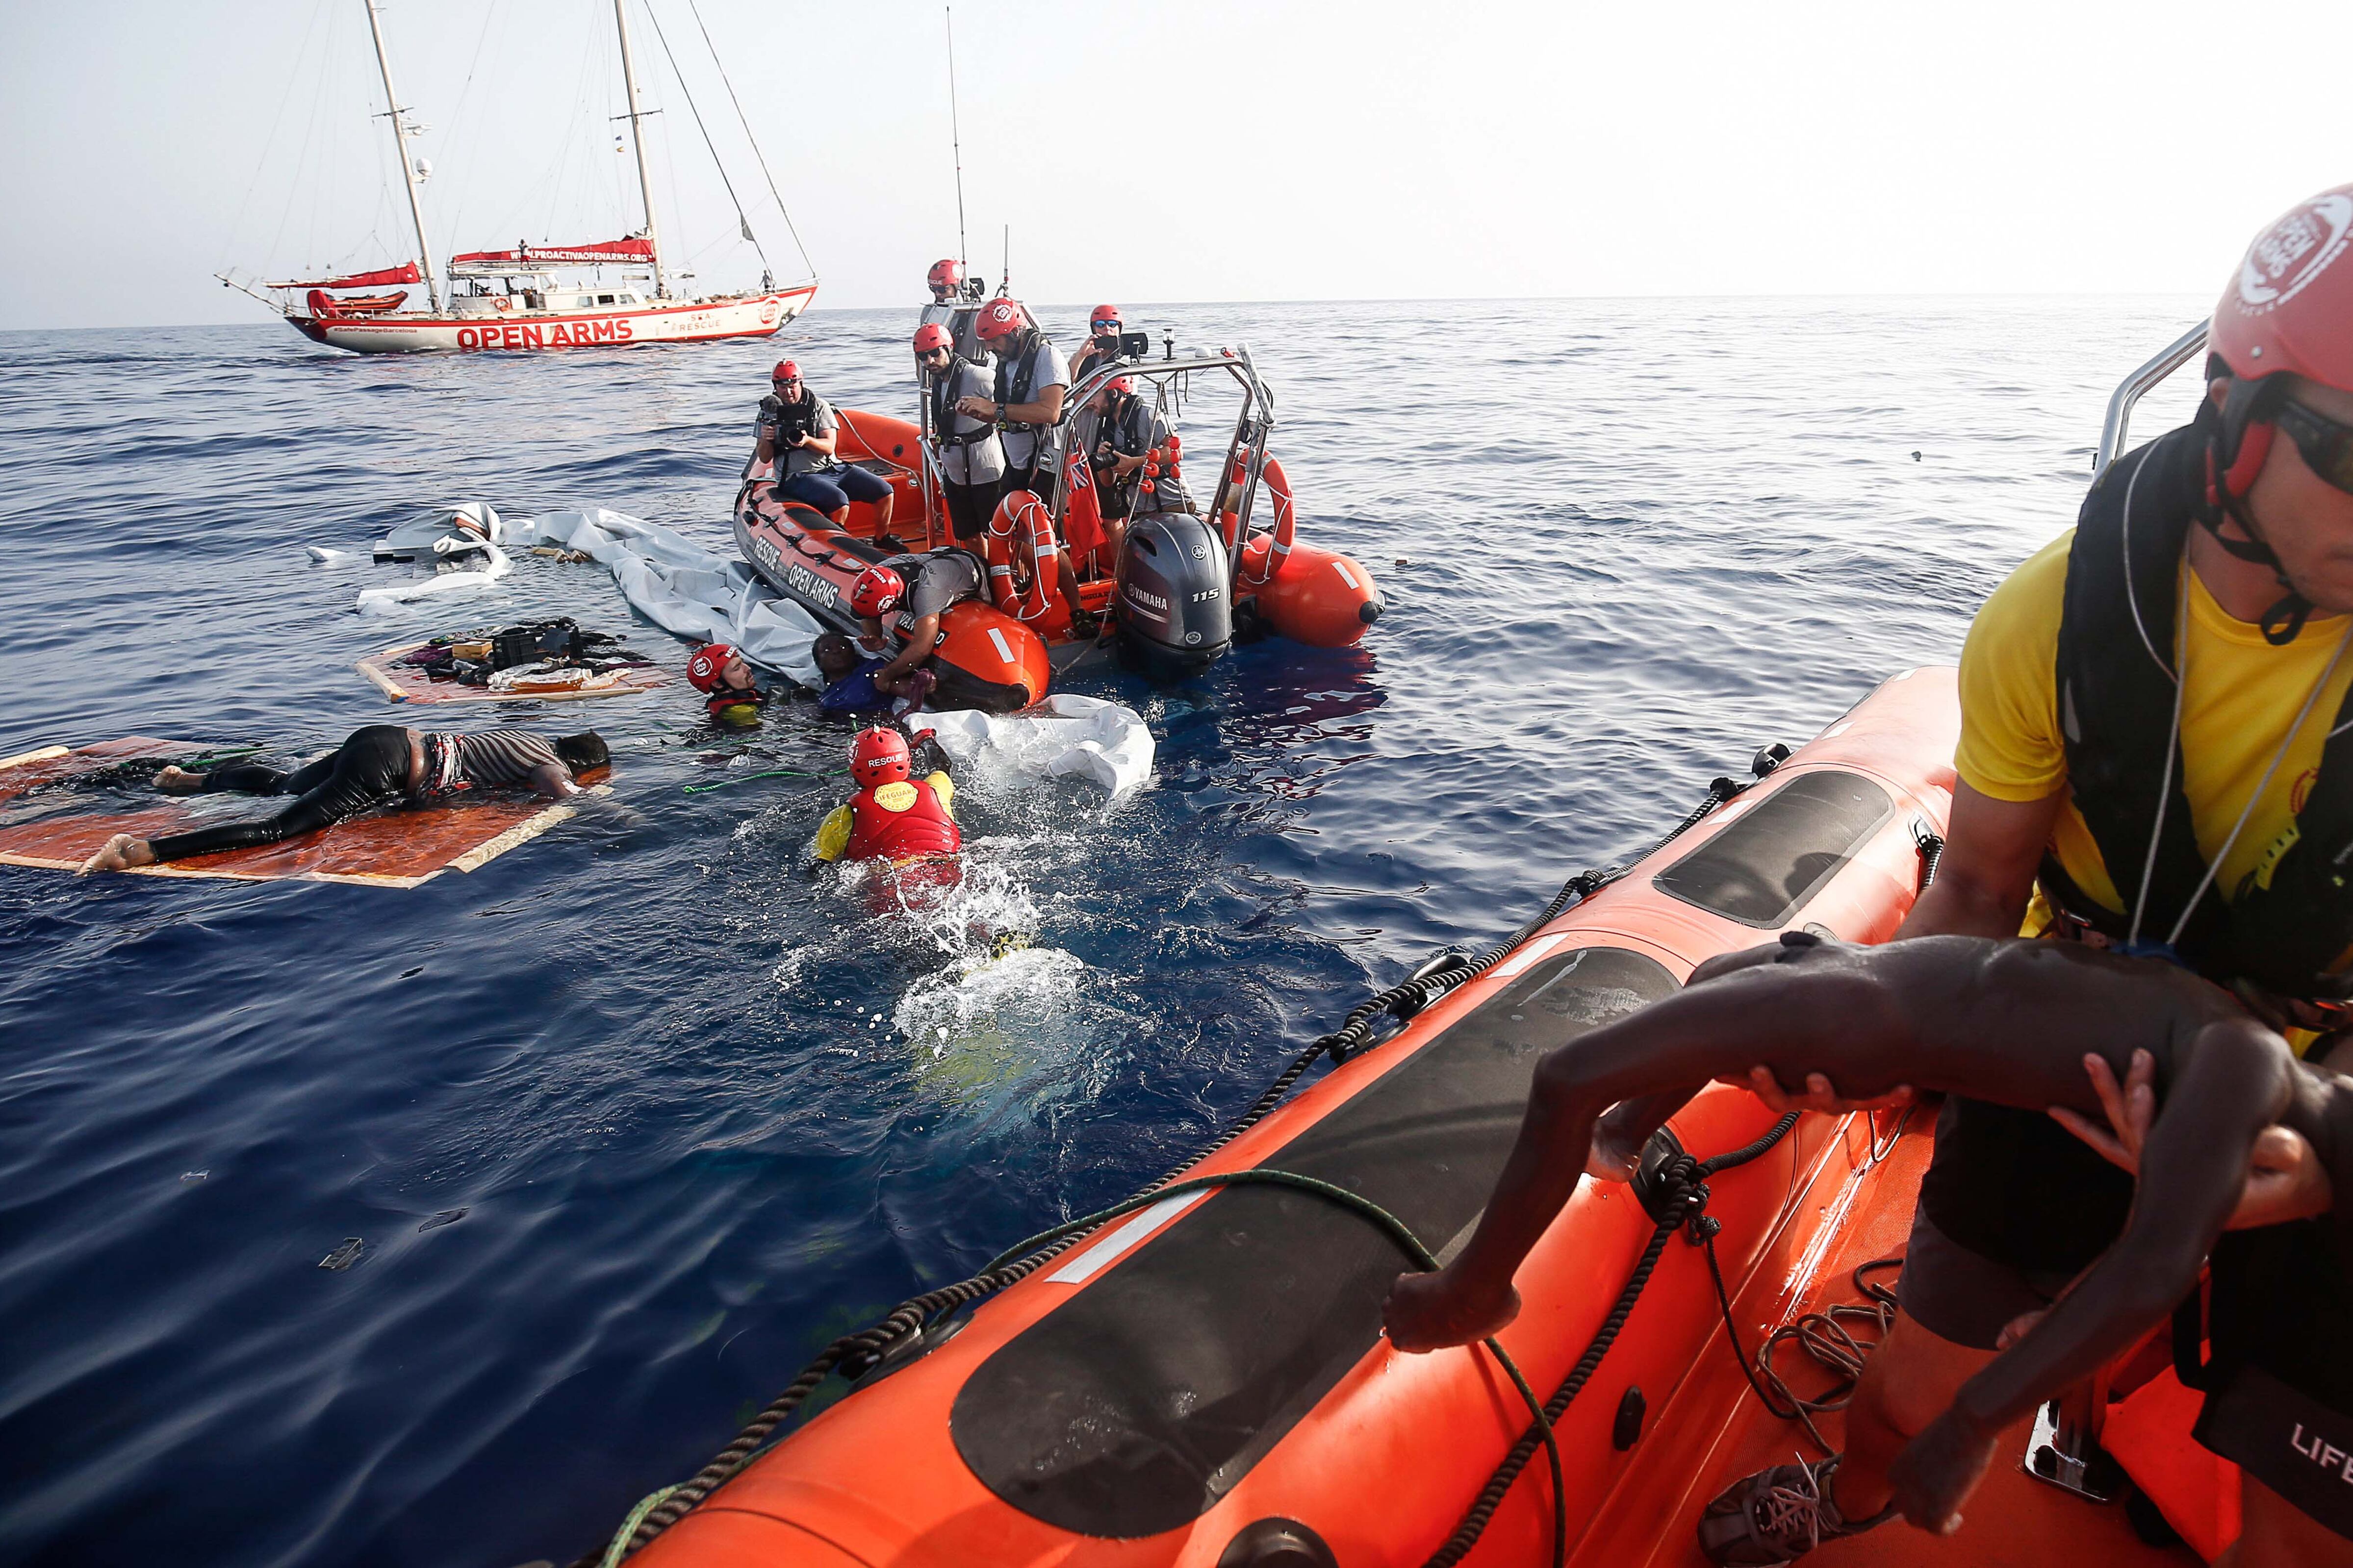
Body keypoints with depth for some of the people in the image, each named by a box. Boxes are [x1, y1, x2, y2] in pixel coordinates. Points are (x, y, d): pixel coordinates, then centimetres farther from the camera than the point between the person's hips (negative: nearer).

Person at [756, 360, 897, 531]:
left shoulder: (819, 406, 7)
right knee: (839, 502, -34)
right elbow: (764, 459, 5)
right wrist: (766, 441, -16)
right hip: (798, 477, -3)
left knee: (884, 491, -9)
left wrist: (807, 441, -24)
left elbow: (830, 447, -4)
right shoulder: (769, 411, 6)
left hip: (834, 469, 4)